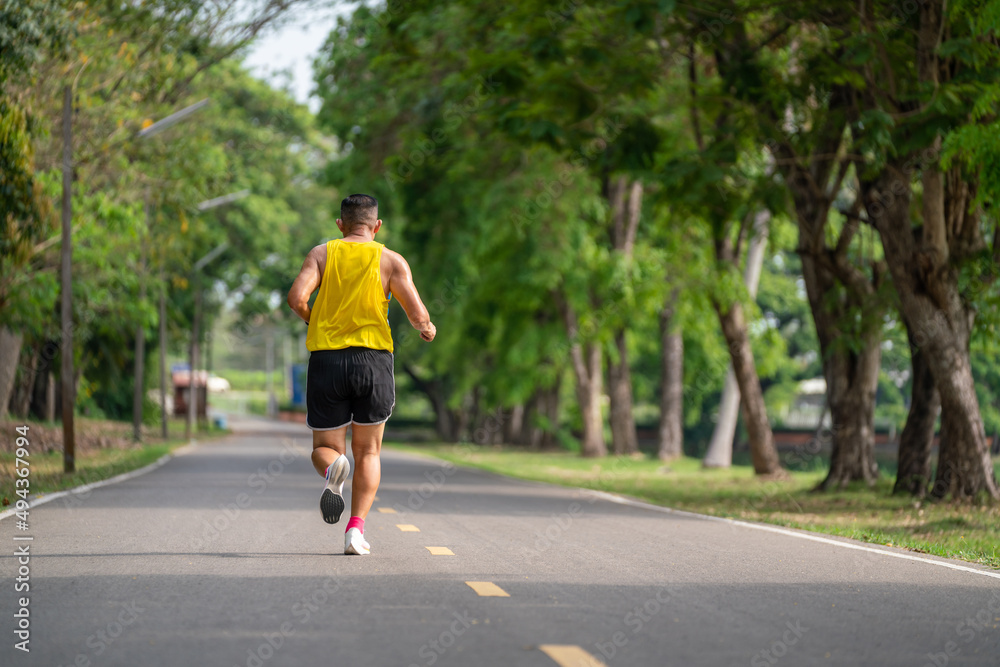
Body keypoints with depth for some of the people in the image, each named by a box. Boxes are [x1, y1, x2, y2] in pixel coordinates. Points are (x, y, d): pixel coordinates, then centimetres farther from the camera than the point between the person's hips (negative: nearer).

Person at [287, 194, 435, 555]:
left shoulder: (322, 253, 7)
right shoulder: (391, 261, 5)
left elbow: (296, 297, -9)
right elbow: (418, 314, -4)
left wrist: (312, 318, 12)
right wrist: (427, 329, 19)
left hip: (326, 358, 0)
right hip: (373, 359, 0)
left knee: (325, 447, 11)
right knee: (368, 453, 14)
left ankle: (332, 468, -26)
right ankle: (356, 528, -1)